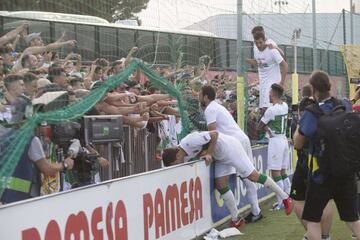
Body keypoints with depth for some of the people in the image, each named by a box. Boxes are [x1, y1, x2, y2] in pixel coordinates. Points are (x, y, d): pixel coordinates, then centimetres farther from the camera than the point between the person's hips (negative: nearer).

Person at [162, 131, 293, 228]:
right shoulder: (185, 154, -5)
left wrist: (208, 153, -22)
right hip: (219, 156, 9)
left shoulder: (190, 141, -31)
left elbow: (214, 134, -26)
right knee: (221, 185, 4)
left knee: (253, 176, -5)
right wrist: (205, 154, -14)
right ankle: (236, 219, 14)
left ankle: (285, 197, 8)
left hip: (229, 147, -9)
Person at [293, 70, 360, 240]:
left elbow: (298, 144, -6)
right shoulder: (345, 106, -3)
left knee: (312, 219, 8)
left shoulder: (311, 113, -17)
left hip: (322, 173, -5)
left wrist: (298, 127, 7)